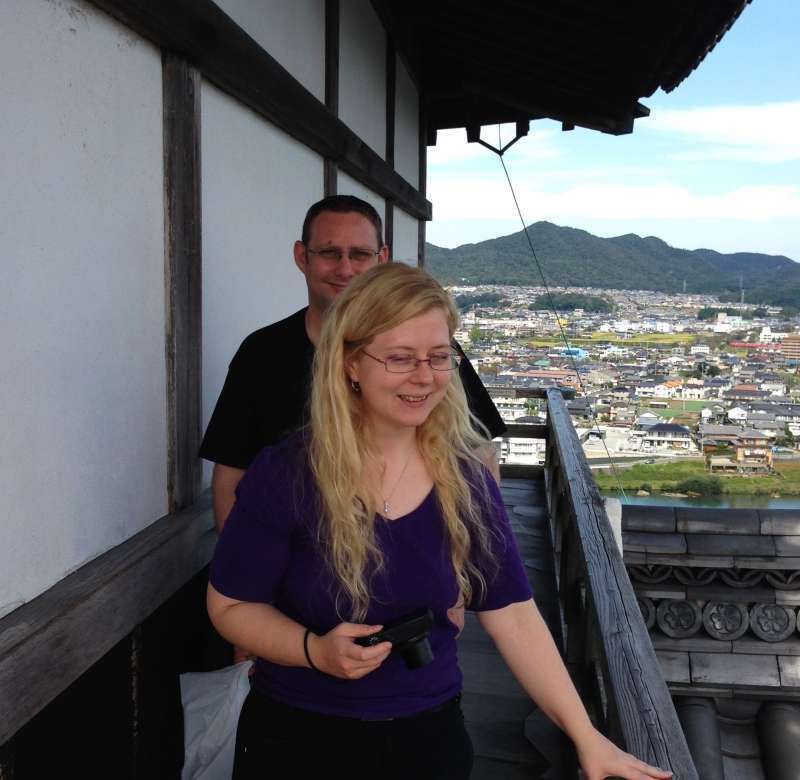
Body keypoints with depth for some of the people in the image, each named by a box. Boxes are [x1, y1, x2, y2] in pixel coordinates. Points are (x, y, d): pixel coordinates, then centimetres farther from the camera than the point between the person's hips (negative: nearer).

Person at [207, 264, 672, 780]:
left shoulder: (465, 478, -7)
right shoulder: (285, 474, -16)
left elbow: (512, 614, -6)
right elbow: (230, 604, -7)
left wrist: (585, 735, -9)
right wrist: (315, 650, -24)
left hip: (429, 735, 3)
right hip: (298, 736, -2)